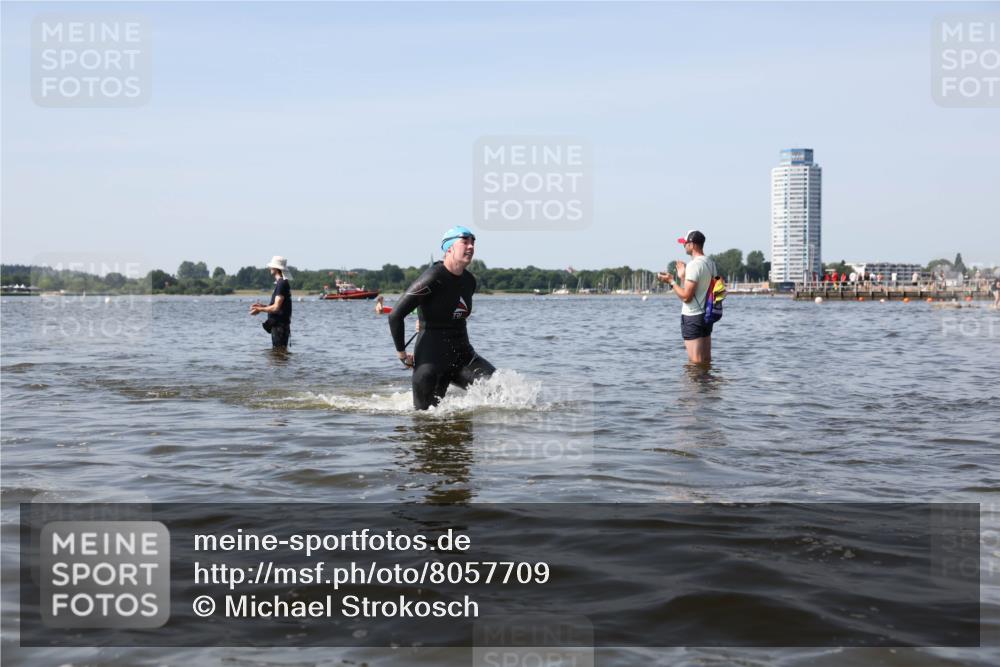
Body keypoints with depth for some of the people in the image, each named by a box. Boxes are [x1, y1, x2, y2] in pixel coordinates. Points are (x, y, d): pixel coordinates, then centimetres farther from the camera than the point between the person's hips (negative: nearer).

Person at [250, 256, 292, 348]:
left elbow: (276, 308, -21)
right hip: (278, 324, 10)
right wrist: (262, 306, 15)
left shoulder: (281, 284, -16)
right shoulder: (282, 283, 15)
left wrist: (259, 309, -8)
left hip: (280, 325, -10)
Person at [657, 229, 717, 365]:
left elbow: (686, 296, -20)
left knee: (695, 362, -5)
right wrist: (683, 277, 20)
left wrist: (671, 281, -8)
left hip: (692, 318, -9)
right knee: (706, 360, 13)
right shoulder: (711, 264, 10)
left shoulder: (694, 265, -18)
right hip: (706, 314, 9)